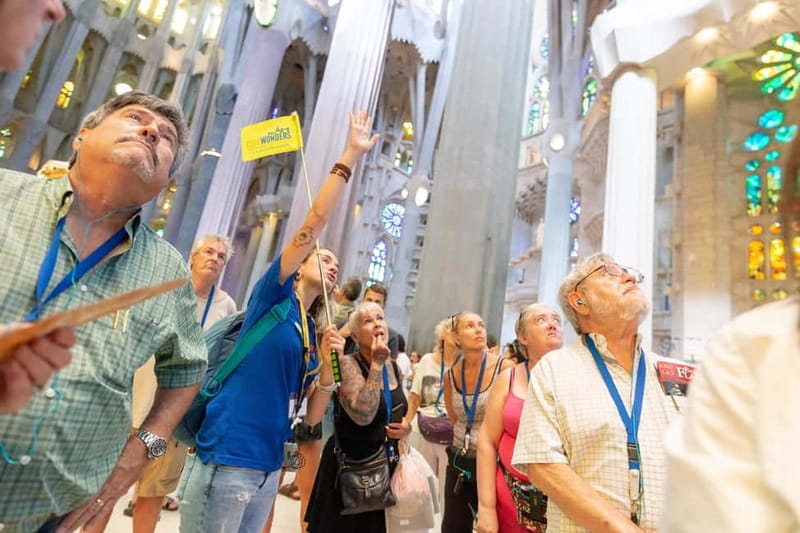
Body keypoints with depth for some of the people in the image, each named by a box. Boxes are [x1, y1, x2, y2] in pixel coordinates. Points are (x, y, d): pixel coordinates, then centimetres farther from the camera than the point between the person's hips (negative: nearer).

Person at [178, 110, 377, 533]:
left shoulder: (315, 331, 10)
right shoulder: (274, 296, -6)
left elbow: (312, 417, 9)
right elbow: (316, 219, -14)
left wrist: (328, 366, -7)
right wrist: (351, 154, -11)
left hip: (269, 468, 7)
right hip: (227, 459, -7)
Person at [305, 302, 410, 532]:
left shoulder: (393, 367, 4)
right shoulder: (346, 364, -16)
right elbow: (363, 415, -29)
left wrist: (406, 426, -3)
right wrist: (376, 364, -25)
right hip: (349, 465, -6)